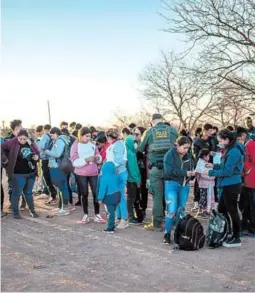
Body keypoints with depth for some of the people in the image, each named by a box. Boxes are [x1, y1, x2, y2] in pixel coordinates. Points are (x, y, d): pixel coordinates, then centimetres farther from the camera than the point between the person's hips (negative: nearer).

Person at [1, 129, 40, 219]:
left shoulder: (30, 144, 3)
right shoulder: (12, 143, -12)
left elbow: (37, 153, 15)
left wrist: (37, 157, -6)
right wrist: (5, 159, -11)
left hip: (31, 173, 5)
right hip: (19, 174, -5)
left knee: (29, 193, 18)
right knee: (17, 193, 4)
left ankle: (32, 210, 29)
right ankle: (16, 213, 16)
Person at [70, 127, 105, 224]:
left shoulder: (92, 145, 4)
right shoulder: (75, 145, -6)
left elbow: (99, 158, 12)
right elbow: (74, 162, -13)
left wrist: (97, 158, -12)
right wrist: (86, 160, -25)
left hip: (93, 173, 3)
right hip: (81, 174, -2)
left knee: (96, 193, 2)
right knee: (84, 194, 7)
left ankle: (97, 215, 12)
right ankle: (86, 215, 18)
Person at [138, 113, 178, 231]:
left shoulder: (149, 132, 3)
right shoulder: (172, 130, 6)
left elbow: (140, 149, 9)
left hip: (155, 167, -2)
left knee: (157, 195, 2)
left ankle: (157, 223, 5)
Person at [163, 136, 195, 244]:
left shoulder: (188, 155, 6)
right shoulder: (170, 154, -9)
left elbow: (191, 168, 13)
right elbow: (169, 171, -19)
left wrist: (192, 173, -11)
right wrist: (185, 173, -21)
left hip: (184, 185, 5)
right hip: (172, 184, -5)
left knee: (181, 210, 13)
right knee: (171, 210, -9)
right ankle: (167, 234, 5)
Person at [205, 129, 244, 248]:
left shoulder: (234, 152, -21)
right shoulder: (230, 150, 11)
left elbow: (227, 171, -22)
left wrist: (211, 173, -16)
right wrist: (214, 166, 8)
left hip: (232, 185, -10)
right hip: (228, 185, 10)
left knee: (232, 211, 0)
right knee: (221, 209, 18)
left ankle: (236, 239, 12)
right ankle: (229, 232, 30)